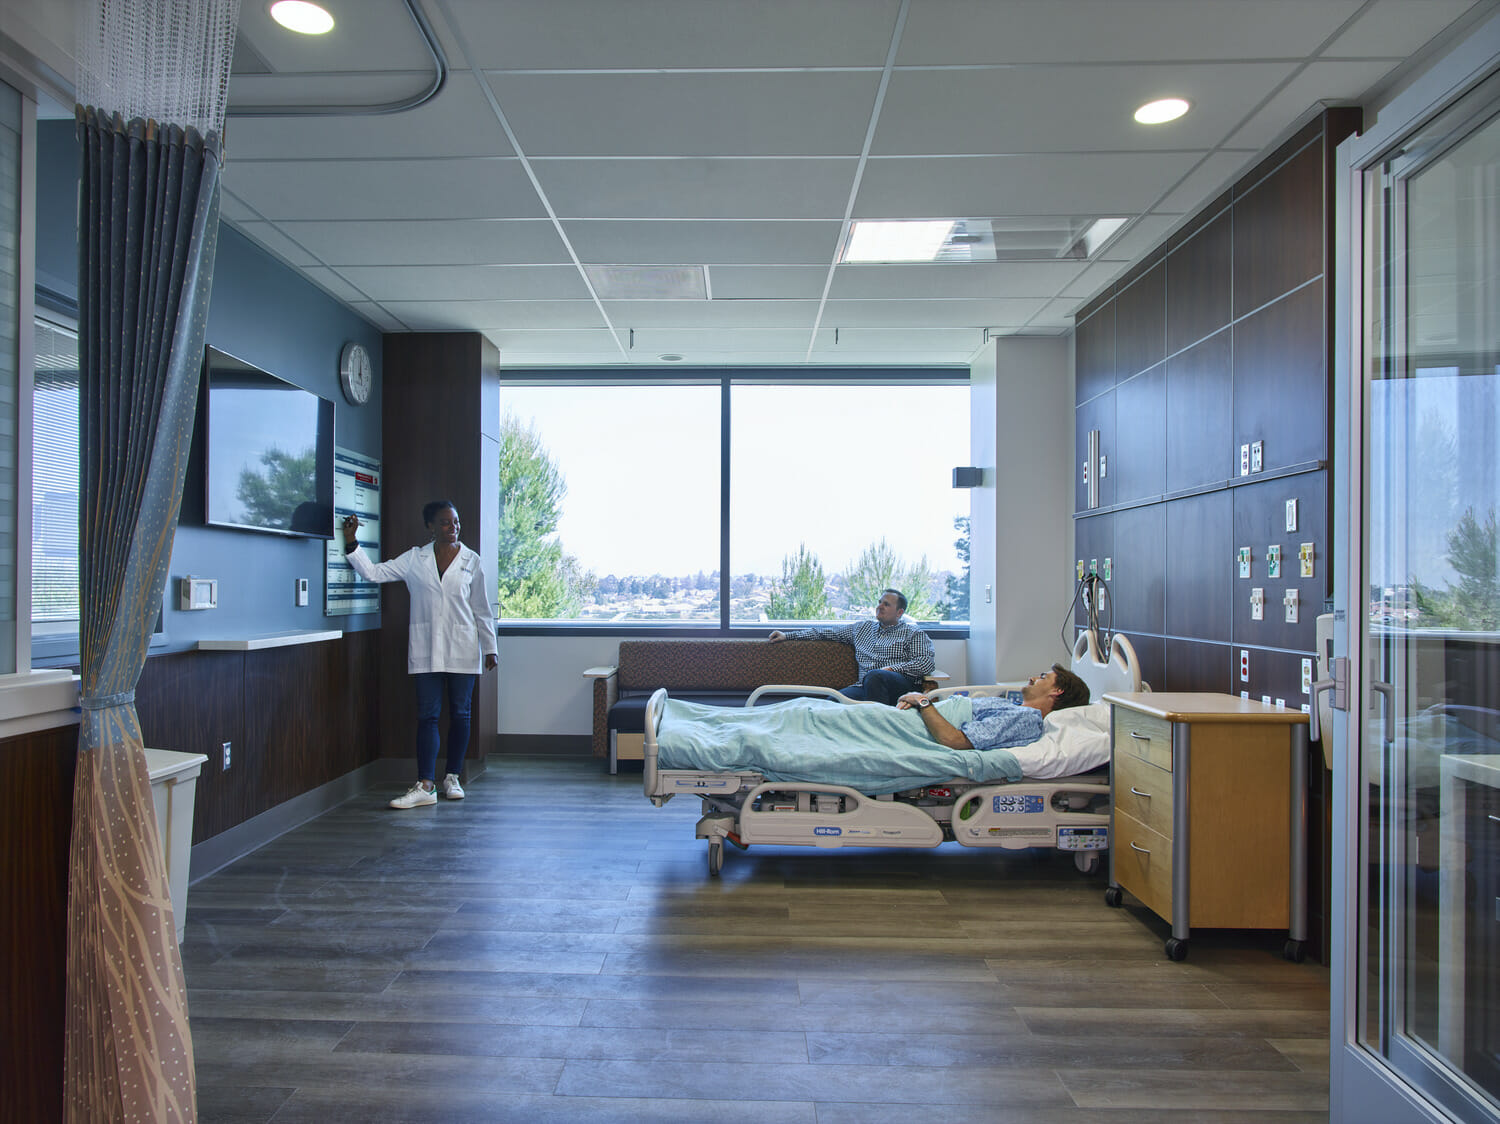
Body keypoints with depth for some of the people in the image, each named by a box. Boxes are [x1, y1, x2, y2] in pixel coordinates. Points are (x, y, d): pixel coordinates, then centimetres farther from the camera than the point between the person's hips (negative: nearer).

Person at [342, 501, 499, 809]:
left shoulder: (471, 561, 4)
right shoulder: (415, 559, 6)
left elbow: (482, 609, 7)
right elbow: (373, 572, 6)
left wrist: (490, 647, 5)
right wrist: (351, 543, -3)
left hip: (462, 648, 0)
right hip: (425, 648, 0)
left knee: (459, 713, 6)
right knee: (427, 715, -2)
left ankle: (452, 778, 18)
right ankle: (425, 786, -1)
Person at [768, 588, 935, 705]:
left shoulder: (913, 633, 15)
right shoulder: (863, 628, 28)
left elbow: (927, 662, 1)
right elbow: (828, 633, 28)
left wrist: (892, 668, -10)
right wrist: (788, 635, 22)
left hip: (902, 684, -3)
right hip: (865, 685, 3)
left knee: (874, 676, -39)